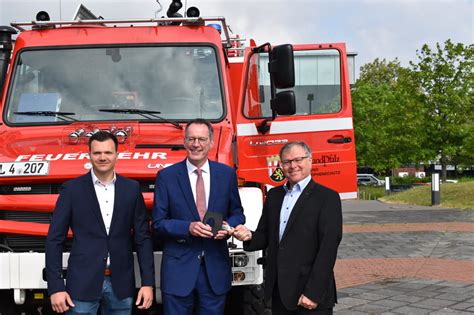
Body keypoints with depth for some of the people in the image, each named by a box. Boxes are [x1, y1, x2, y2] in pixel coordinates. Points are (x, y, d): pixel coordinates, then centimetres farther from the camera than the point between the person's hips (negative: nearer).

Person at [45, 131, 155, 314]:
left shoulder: (131, 189, 5)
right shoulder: (72, 189, -1)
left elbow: (142, 238, 6)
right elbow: (55, 239, -2)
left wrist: (148, 283, -1)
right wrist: (56, 288, -8)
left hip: (121, 284, 2)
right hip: (83, 284, -2)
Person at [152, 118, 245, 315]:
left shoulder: (227, 174, 4)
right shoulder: (166, 176, -2)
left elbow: (238, 214, 11)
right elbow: (158, 222, -2)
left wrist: (228, 226, -11)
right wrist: (188, 227, -18)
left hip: (215, 268, 2)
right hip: (178, 269, -2)